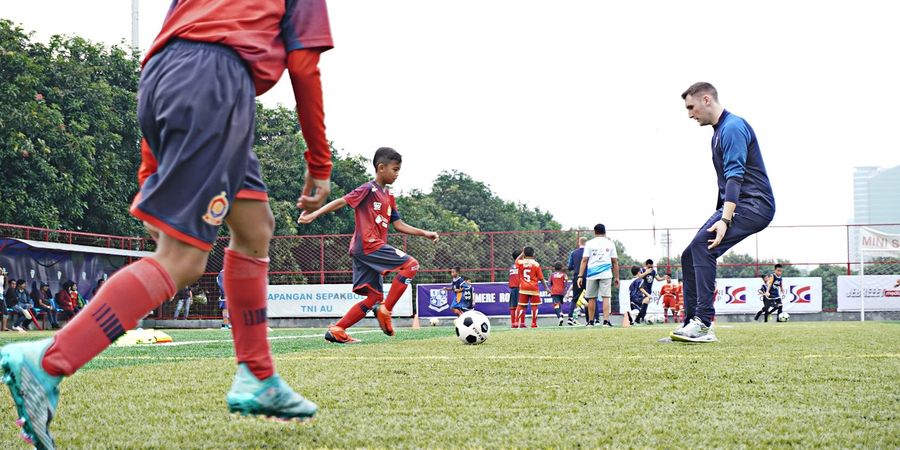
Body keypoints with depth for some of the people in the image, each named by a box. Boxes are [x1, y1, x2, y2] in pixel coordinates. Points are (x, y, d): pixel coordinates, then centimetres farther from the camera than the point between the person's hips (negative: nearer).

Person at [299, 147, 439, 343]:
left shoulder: (389, 197, 20)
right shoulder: (369, 189, -7)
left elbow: (399, 225, 21)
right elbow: (341, 202, -12)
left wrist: (424, 233, 13)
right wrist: (314, 214, -20)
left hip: (373, 248, 9)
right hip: (368, 245, -9)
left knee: (374, 298, 7)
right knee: (411, 264, -14)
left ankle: (336, 330, 6)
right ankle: (385, 310, -13)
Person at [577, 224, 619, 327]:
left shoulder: (589, 243, 5)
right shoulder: (610, 243, 7)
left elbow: (584, 260, 0)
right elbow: (615, 261, 6)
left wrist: (580, 276, 0)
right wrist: (616, 277, 11)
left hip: (592, 275, 0)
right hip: (606, 274, 0)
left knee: (591, 298, 9)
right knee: (606, 297, -4)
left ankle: (590, 321, 15)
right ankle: (606, 321, -14)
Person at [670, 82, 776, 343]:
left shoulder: (733, 127, -12)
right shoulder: (719, 131, 21)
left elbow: (735, 176, -23)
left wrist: (725, 219, -31)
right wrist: (720, 216, 26)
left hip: (754, 204, -10)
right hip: (736, 205, 10)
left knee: (702, 245, -27)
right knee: (690, 255, 4)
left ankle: (703, 324, -31)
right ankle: (691, 325, 6)